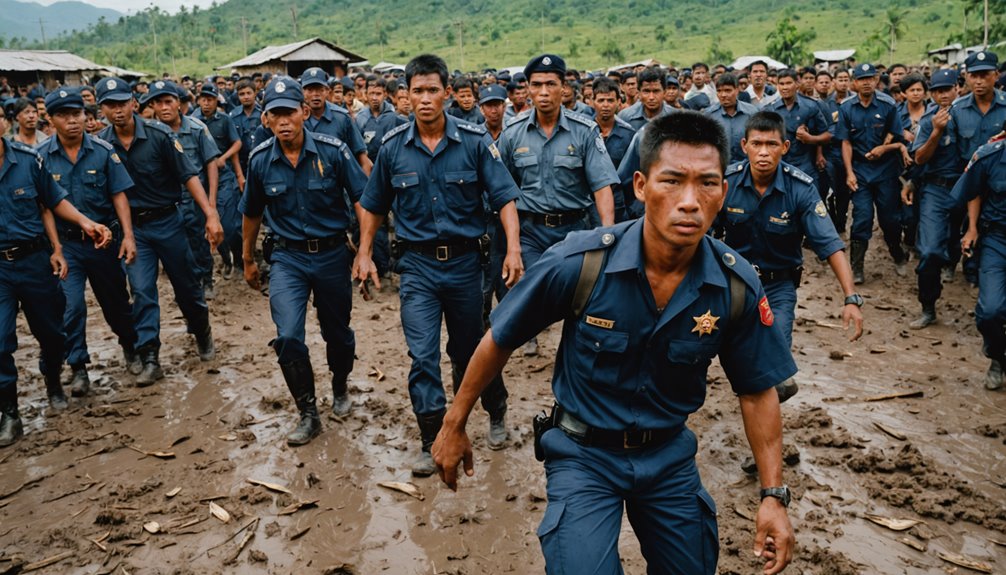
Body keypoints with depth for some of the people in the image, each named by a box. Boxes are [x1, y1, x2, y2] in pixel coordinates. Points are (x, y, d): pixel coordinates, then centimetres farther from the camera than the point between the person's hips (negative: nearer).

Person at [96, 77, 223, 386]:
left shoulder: (159, 134, -12)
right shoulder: (100, 144, -4)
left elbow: (188, 175, -13)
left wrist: (211, 215, -20)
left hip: (167, 221, -1)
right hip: (132, 226, 2)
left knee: (187, 285, 9)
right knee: (142, 291, -2)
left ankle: (203, 335, 34)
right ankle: (150, 360, 3)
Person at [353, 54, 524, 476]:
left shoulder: (474, 140, -8)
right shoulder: (393, 147, -1)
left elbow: (504, 198, -9)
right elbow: (373, 206, 11)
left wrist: (513, 249, -21)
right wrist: (364, 254, 7)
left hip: (465, 259, -1)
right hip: (417, 264, 1)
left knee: (471, 349, 15)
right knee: (422, 355, -3)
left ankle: (496, 412, 41)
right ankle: (432, 441, 11)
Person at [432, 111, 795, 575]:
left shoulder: (737, 287, -17)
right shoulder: (578, 263, -25)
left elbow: (757, 390, -2)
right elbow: (500, 342, -11)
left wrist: (773, 495, -5)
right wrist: (454, 426, -2)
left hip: (669, 454, 3)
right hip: (583, 452, -3)